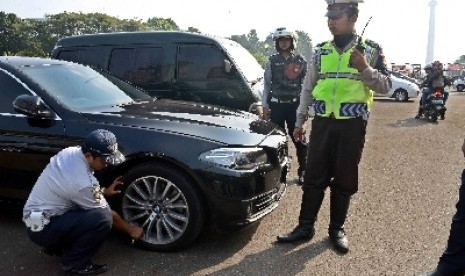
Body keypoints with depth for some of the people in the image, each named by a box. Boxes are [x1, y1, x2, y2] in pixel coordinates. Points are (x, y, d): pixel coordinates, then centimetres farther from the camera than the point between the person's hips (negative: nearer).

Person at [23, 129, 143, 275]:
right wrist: (130, 230, 1)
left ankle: (55, 245, 20)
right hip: (42, 227, -9)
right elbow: (107, 214, -14)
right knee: (102, 218, -24)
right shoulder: (83, 182, -29)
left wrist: (104, 191, 13)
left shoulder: (70, 152, -5)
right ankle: (74, 263, -4)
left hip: (37, 214, 9)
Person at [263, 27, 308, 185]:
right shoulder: (272, 61, 7)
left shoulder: (300, 61, 5)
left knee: (298, 138, 0)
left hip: (294, 105, -1)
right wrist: (265, 105, 1)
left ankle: (302, 171, 12)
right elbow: (267, 84, 7)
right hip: (276, 105, 1)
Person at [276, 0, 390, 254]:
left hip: (352, 125, -2)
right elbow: (307, 88, 12)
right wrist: (299, 122, 10)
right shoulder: (321, 51, 8)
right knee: (314, 176, 4)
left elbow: (385, 87, -3)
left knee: (344, 179, 6)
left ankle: (337, 229, 21)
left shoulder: (371, 50, 1)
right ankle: (305, 227, 15)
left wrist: (365, 69, -21)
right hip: (322, 122, 2)